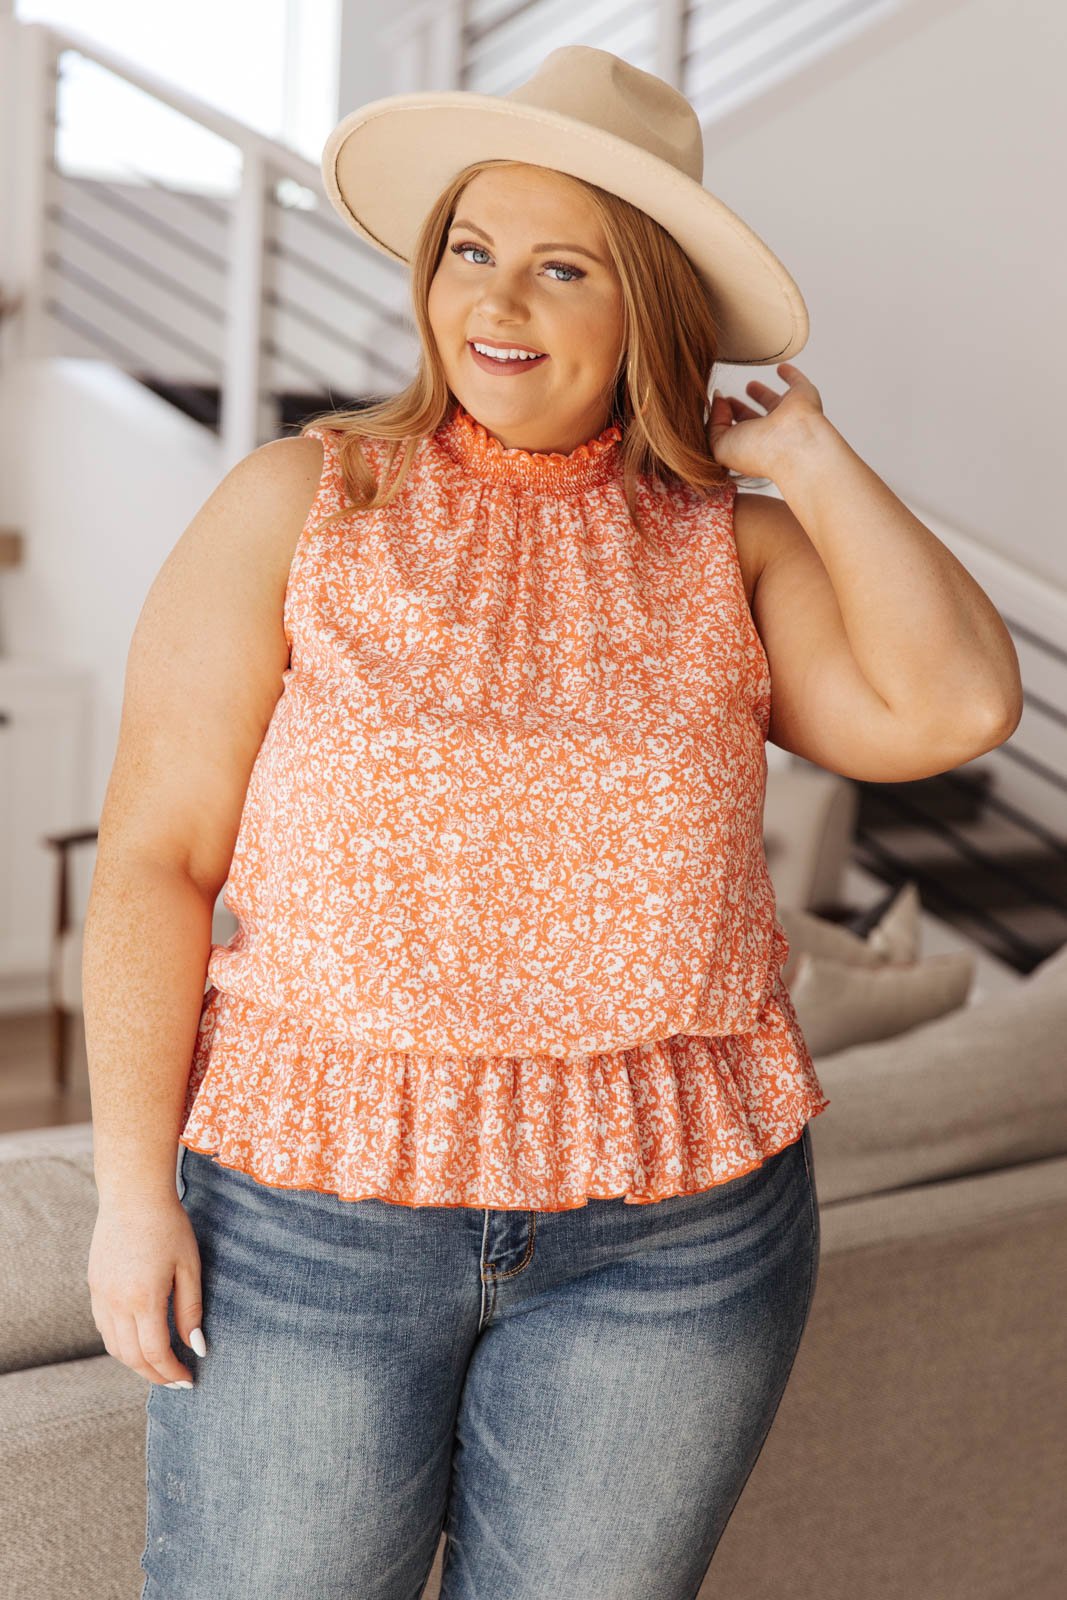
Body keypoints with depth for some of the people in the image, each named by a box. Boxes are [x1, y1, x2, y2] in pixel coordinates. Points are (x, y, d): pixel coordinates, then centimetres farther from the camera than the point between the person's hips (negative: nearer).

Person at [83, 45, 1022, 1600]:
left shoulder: (735, 551, 1)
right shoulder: (299, 505, -4)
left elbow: (953, 708, -15)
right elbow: (156, 856, -5)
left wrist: (808, 456, -6)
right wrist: (135, 1185, -9)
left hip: (669, 1236, 2)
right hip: (314, 1204, -1)